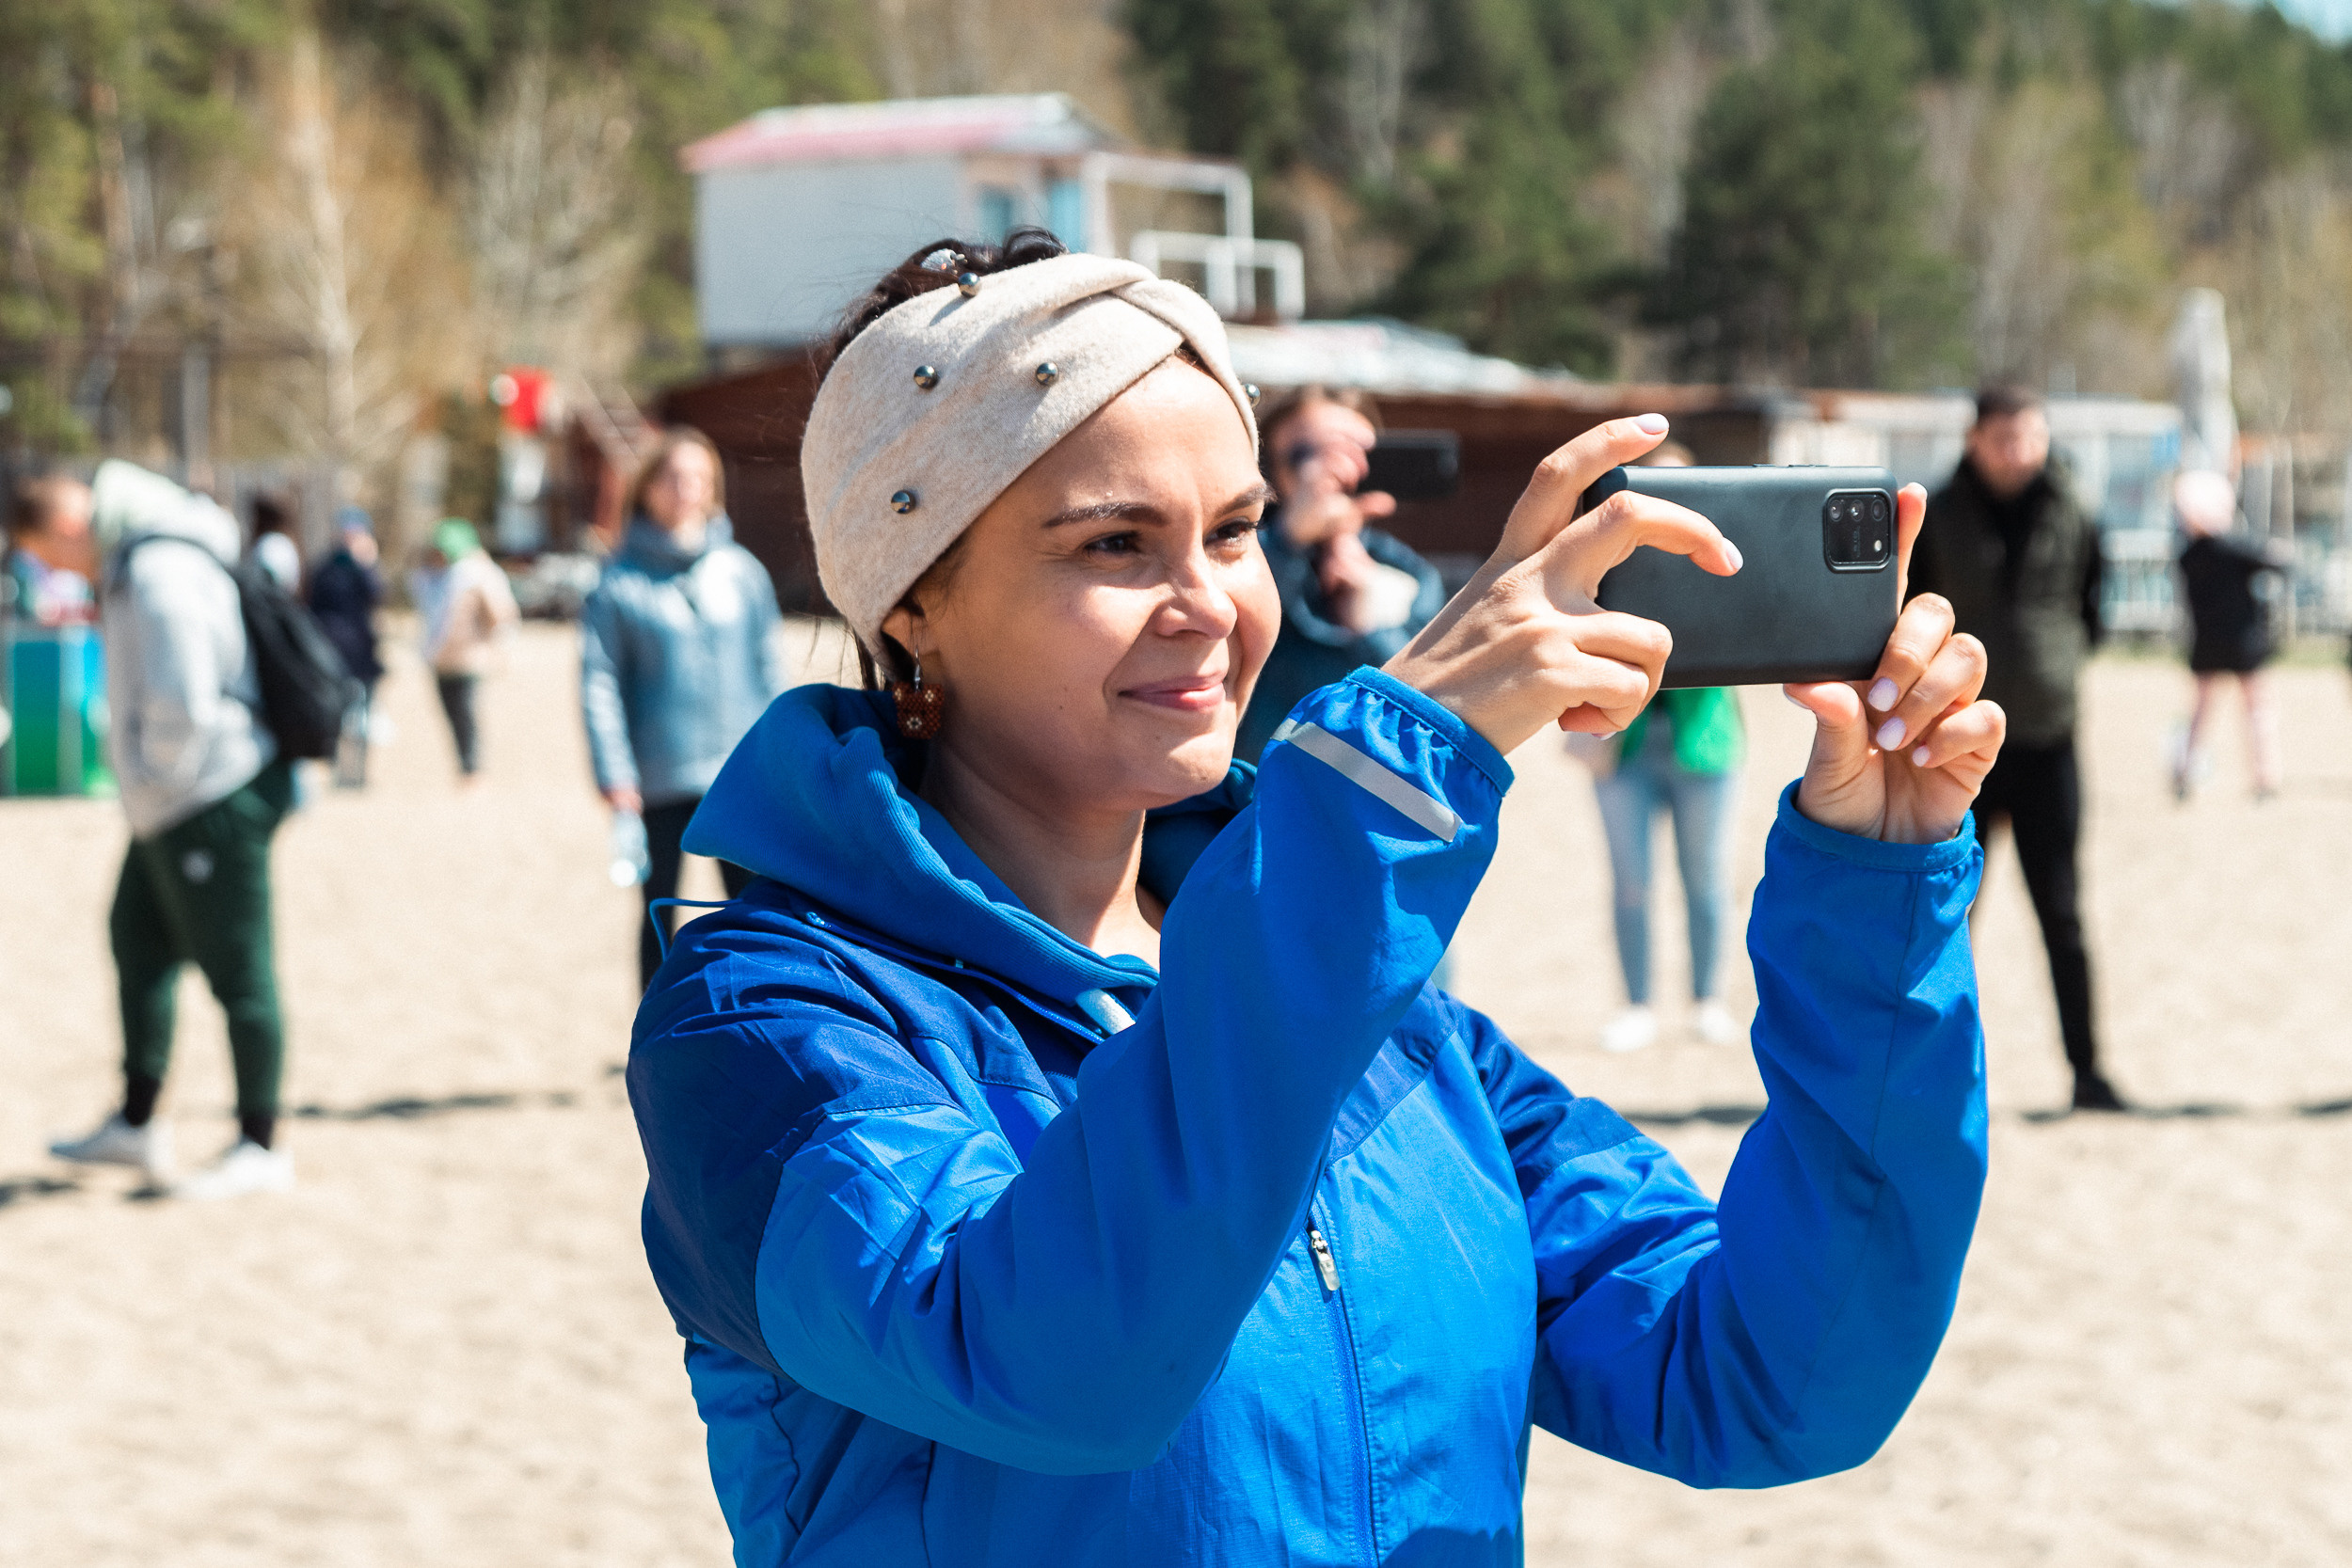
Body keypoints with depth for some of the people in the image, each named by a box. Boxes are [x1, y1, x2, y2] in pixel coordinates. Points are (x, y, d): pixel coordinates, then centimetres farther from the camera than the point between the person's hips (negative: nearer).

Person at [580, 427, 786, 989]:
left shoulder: (741, 570, 5)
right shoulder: (620, 580, -2)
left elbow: (770, 667, 9)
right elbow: (599, 681, -4)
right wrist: (612, 770, -12)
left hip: (743, 773, 2)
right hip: (660, 781, -2)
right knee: (660, 911, 9)